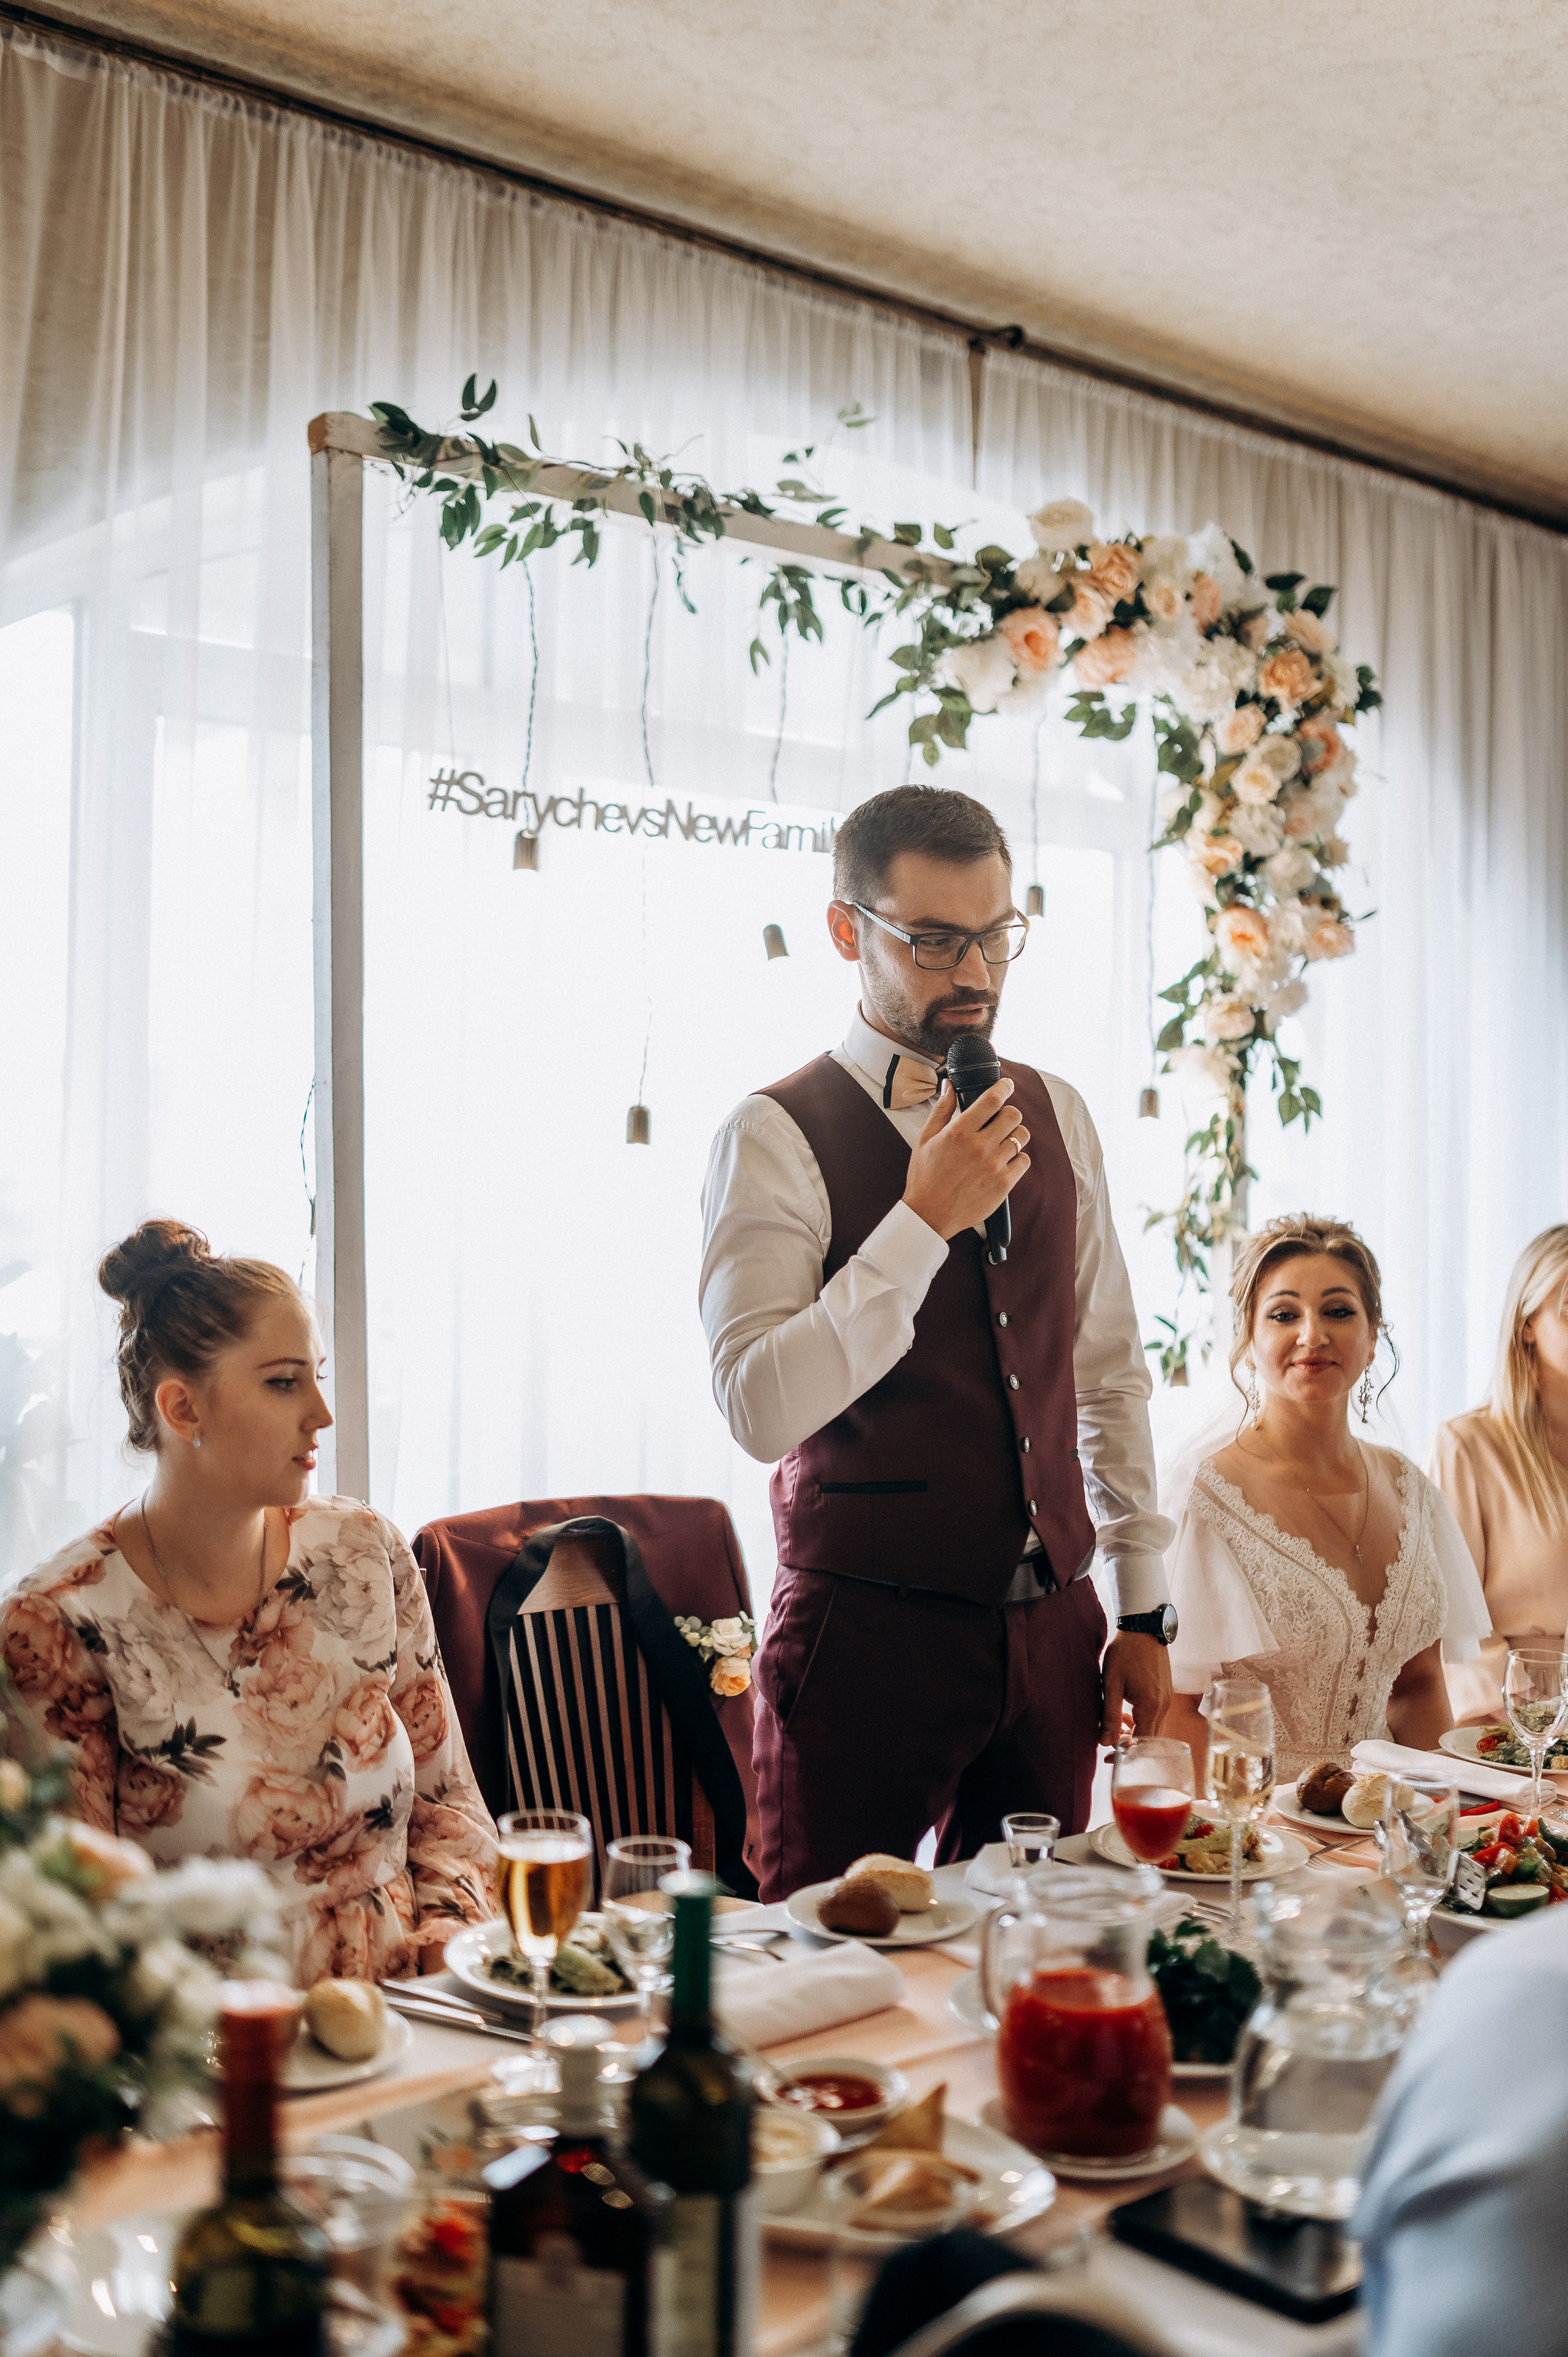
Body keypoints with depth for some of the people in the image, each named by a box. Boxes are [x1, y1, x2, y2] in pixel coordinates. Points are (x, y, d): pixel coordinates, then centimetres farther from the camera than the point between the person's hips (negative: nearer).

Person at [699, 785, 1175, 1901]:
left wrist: (1144, 1611, 12)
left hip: (1049, 1629, 5)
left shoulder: (1057, 1116, 8)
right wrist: (924, 1218, -24)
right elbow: (762, 1410, -21)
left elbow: (1109, 1370, 14)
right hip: (868, 1632, -5)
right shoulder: (776, 1137, -9)